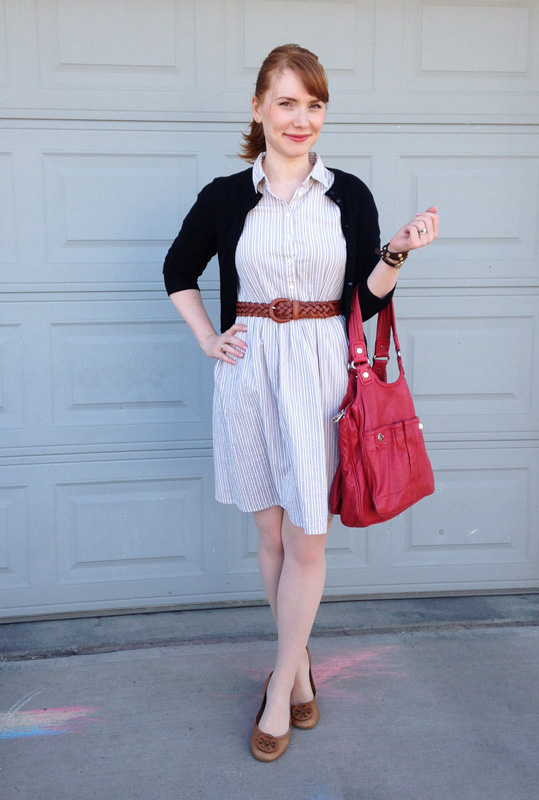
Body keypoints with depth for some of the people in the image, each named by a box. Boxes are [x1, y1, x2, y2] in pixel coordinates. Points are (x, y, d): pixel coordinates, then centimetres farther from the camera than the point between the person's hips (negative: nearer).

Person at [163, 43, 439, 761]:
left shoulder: (349, 196, 3)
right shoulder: (225, 197, 3)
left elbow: (369, 300, 4)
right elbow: (178, 270, 17)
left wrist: (399, 252, -13)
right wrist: (208, 340, 7)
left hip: (321, 374, 0)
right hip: (250, 374, 1)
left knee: (307, 541, 1)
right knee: (272, 535, 10)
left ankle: (280, 690, 19)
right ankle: (300, 669, 30)